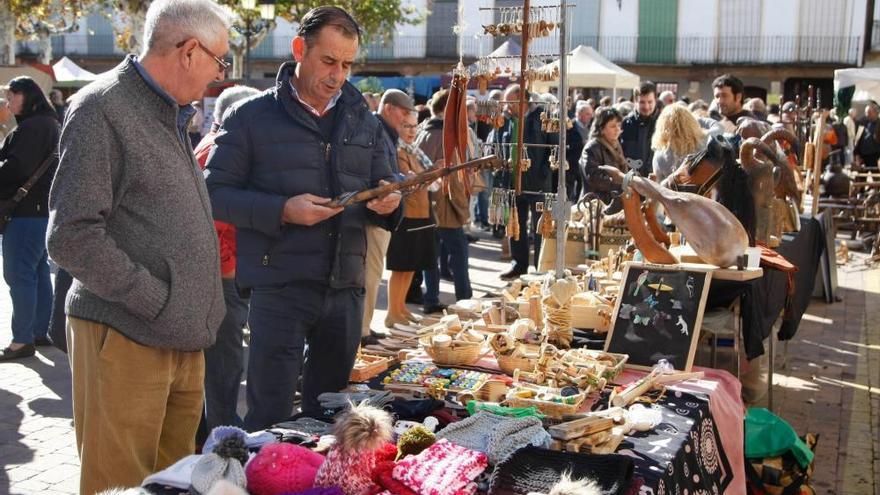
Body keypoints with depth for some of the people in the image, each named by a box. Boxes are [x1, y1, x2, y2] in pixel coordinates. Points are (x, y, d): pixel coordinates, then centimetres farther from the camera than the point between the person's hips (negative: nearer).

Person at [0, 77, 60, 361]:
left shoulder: (33, 126, -15)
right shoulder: (50, 124, 18)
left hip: (27, 211, -11)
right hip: (42, 209, 11)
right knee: (39, 272, 14)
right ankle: (39, 332, 22)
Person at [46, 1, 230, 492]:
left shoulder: (172, 114, 15)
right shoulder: (102, 109, -12)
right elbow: (72, 237, -18)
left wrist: (197, 312, 12)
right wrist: (159, 300, -16)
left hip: (181, 337, 8)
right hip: (126, 338, -8)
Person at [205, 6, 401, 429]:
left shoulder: (363, 121, 13)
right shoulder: (253, 117, -1)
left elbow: (382, 186, 19)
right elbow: (216, 194, -4)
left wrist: (388, 203, -6)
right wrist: (282, 211, -19)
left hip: (346, 287, 5)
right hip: (280, 287, -4)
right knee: (270, 415, 2)